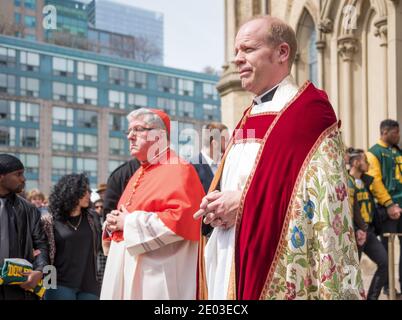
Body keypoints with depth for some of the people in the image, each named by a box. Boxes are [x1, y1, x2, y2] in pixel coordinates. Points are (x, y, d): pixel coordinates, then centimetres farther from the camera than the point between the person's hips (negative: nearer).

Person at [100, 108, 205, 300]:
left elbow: (180, 219, -24)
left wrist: (130, 222, -16)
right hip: (127, 268, 8)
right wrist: (114, 222, 1)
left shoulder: (178, 170, -11)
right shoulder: (139, 174, 16)